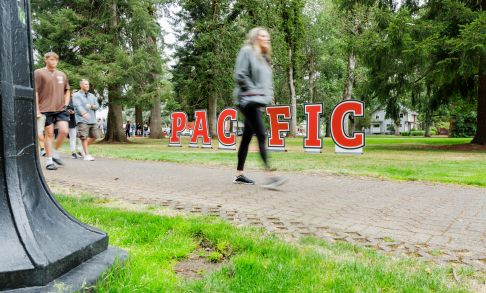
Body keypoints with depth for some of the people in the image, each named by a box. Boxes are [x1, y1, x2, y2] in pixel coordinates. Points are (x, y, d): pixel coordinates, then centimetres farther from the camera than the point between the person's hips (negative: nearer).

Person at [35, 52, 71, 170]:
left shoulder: (62, 74, 15)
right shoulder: (39, 73, 1)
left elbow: (67, 90, 25)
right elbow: (35, 92, -3)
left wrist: (66, 103, 9)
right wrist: (37, 110, -9)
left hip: (61, 109, 4)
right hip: (46, 109, -4)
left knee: (64, 131, -9)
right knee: (49, 134, -1)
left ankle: (55, 153, 14)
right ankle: (49, 161, 8)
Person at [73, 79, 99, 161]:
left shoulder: (92, 96, 18)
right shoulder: (76, 95, 2)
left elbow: (97, 106, 9)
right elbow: (78, 106, -14)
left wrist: (91, 106, -14)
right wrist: (84, 114, -31)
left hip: (92, 120, 6)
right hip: (82, 120, -6)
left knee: (94, 136, 7)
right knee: (84, 137, -8)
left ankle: (84, 147, 30)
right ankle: (87, 155, -4)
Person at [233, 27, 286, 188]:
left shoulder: (264, 57, 23)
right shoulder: (247, 51, -3)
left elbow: (267, 80, 26)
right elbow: (240, 75, -12)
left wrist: (268, 93, 8)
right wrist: (253, 91, -13)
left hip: (258, 102, 9)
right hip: (248, 100, -9)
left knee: (247, 137, 9)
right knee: (261, 136, -17)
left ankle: (239, 174, 15)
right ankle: (270, 176, -21)